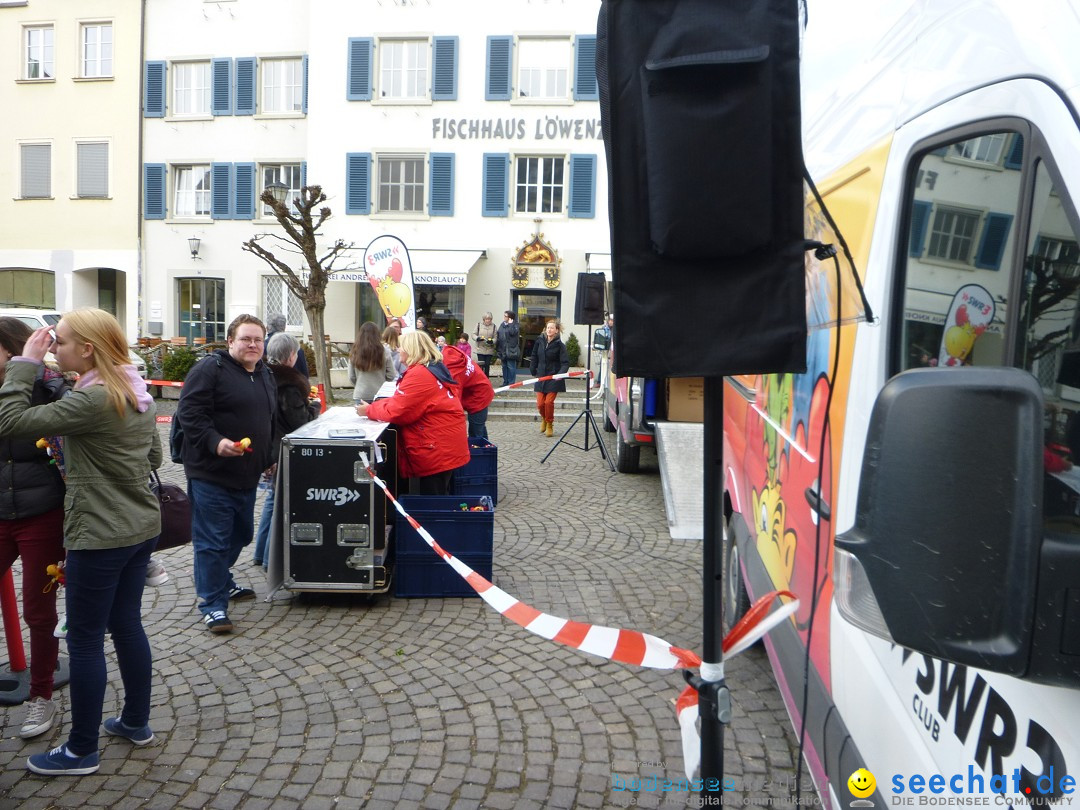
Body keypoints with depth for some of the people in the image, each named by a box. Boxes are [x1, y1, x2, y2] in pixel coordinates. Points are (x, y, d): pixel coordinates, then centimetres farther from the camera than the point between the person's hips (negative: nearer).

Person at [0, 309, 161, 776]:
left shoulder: (91, 400, -21)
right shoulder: (138, 394, 6)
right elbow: (153, 458, 15)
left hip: (100, 536, -8)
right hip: (142, 528, 9)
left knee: (85, 640, 6)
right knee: (127, 625, 20)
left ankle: (82, 750, 21)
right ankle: (136, 722, 34)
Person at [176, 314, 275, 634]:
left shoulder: (265, 375, 15)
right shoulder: (210, 369, -11)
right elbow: (189, 413, -19)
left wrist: (269, 458, 23)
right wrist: (215, 442, -29)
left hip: (247, 475, 8)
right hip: (211, 474, -8)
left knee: (240, 535, 20)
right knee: (212, 541, -2)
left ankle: (222, 582, 41)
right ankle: (212, 603, 9)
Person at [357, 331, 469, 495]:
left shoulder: (419, 375, -18)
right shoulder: (435, 370, 15)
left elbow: (396, 411, -18)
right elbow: (407, 403, 17)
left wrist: (369, 410, -2)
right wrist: (374, 406, 8)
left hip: (437, 452, -10)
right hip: (444, 449, 10)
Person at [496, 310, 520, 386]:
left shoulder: (515, 325, -6)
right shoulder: (502, 325, 14)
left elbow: (512, 332, -26)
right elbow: (498, 336, 17)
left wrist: (510, 324, -15)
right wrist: (498, 347, 15)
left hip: (510, 351, -7)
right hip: (503, 350, 7)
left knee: (511, 367, -6)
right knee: (504, 366, 13)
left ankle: (511, 382, -2)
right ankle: (505, 382, 21)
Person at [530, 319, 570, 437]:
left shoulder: (559, 345, -9)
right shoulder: (540, 341, 2)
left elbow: (565, 362, -12)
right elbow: (534, 357, 12)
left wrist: (561, 373, -28)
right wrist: (533, 372, 12)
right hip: (541, 377, 3)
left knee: (549, 402, -8)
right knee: (540, 403, 1)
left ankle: (549, 424, 16)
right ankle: (544, 419, 34)